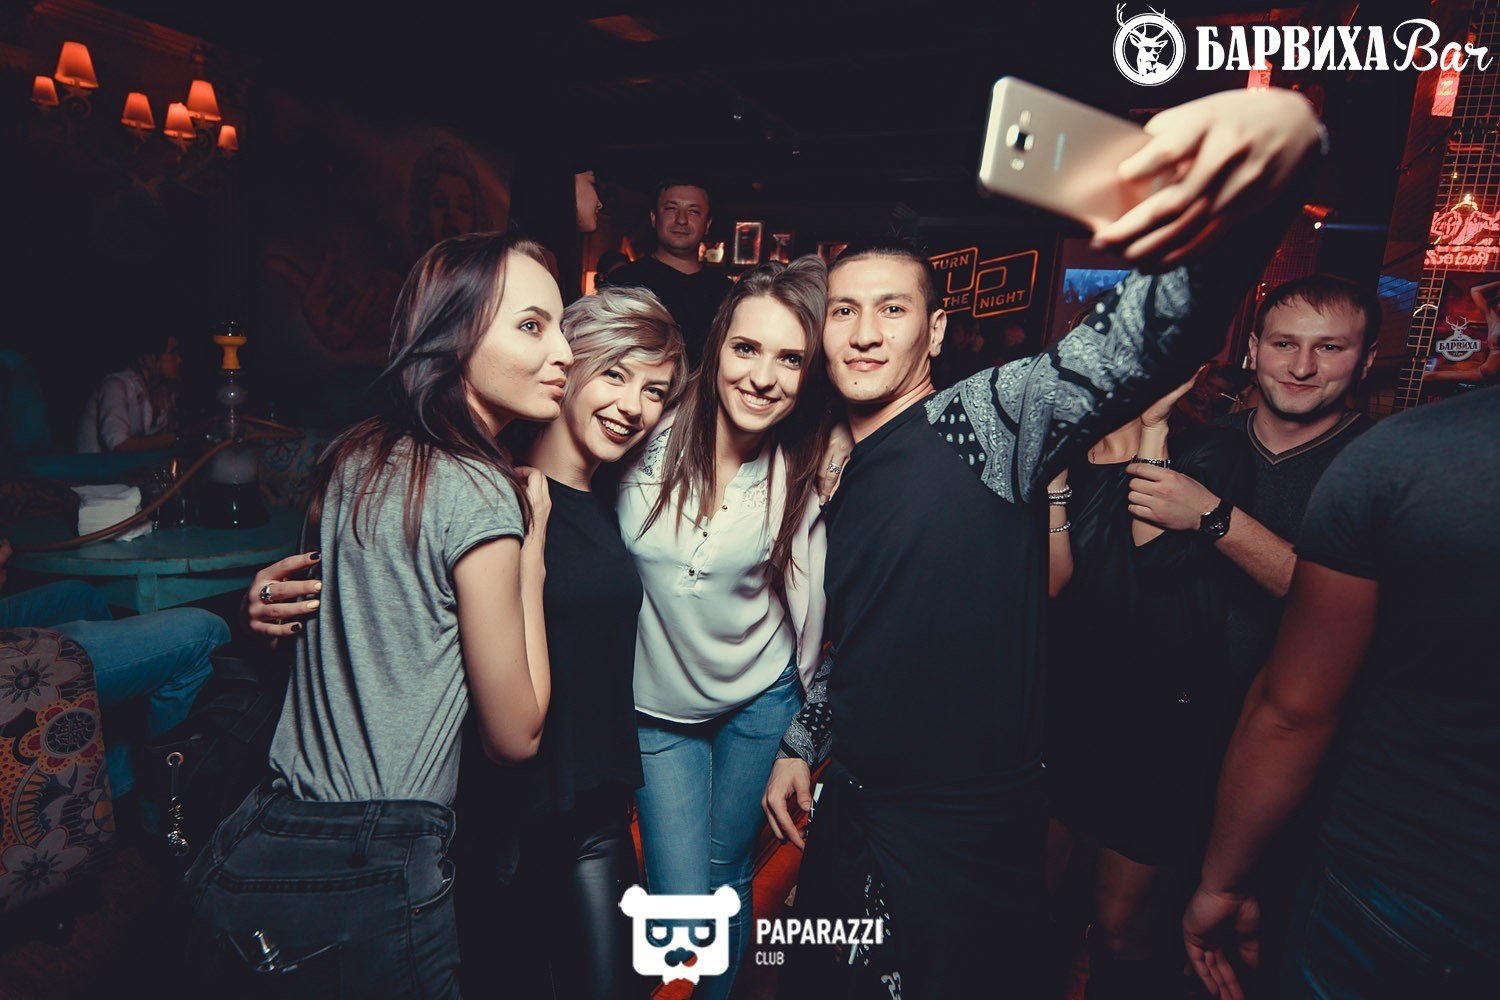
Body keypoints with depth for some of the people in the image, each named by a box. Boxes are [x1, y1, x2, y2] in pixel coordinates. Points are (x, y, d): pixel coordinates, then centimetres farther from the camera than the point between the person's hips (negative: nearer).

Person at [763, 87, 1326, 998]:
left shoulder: (988, 419, -14)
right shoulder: (837, 476, 6)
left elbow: (1159, 328, -31)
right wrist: (800, 747, 19)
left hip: (967, 830, -6)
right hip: (848, 805, 7)